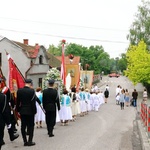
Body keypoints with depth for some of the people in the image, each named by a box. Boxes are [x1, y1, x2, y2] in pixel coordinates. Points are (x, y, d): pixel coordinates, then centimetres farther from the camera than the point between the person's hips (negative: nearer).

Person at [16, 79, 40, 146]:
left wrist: (18, 110, 12)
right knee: (30, 126, 6)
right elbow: (33, 102, -13)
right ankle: (30, 141, 6)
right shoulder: (32, 91, -15)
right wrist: (34, 111, -5)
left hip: (22, 111, 4)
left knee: (23, 126, 9)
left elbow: (17, 101, 3)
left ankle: (25, 141, 13)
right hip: (30, 111, -4)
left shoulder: (19, 91, -2)